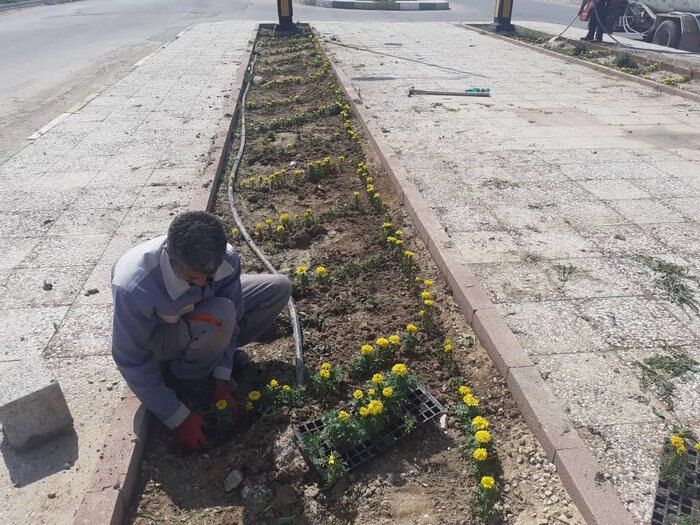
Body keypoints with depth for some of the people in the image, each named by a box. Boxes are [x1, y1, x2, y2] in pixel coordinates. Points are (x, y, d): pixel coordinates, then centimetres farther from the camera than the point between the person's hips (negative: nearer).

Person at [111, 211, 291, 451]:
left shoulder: (226, 260, -29)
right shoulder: (133, 289, -40)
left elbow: (232, 320, -12)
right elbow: (130, 361, -27)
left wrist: (222, 380, -15)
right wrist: (179, 419, -23)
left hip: (200, 312, 5)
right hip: (157, 334, -5)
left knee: (278, 289, -8)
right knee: (217, 317, -37)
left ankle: (211, 354, 3)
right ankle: (184, 380, -7)